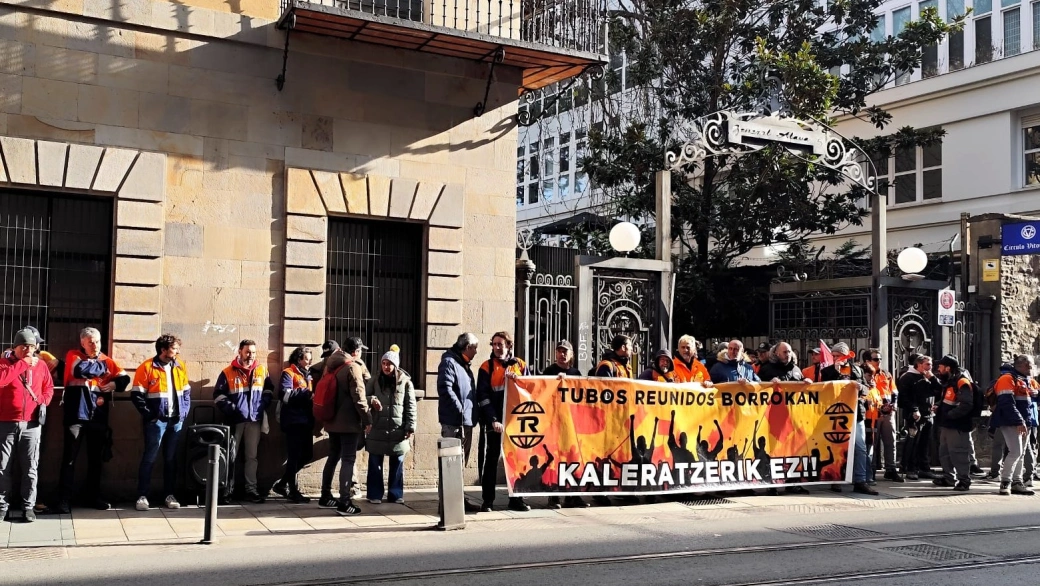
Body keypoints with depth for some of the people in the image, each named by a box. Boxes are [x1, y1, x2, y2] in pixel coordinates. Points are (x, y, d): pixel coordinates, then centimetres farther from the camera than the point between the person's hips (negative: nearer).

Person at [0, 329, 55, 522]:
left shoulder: (41, 365, 7)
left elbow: (49, 387, 18)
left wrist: (43, 402, 0)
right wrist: (22, 364, -16)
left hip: (32, 424, 2)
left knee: (30, 468, 3)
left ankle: (28, 506, 9)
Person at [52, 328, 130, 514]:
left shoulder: (106, 361, 13)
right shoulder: (73, 356, 2)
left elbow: (125, 378, 11)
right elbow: (81, 369, -19)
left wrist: (114, 383, -10)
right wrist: (101, 366, -4)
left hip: (98, 416, 4)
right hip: (76, 415, -4)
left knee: (96, 458, 12)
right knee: (69, 458, -4)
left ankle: (92, 496, 25)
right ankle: (63, 500, -2)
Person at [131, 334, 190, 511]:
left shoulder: (180, 367, 10)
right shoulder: (147, 367, -7)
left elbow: (186, 392, 16)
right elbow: (136, 395, -8)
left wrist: (184, 412, 5)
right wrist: (149, 415, -10)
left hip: (176, 420, 5)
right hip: (156, 421, -5)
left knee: (171, 459, 9)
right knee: (149, 458, -2)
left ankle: (169, 495, 15)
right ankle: (142, 496, 3)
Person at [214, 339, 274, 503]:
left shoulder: (262, 371, 8)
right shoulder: (227, 373, -2)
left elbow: (269, 390, 18)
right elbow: (218, 395, -2)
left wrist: (263, 404, 2)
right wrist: (230, 409, -15)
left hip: (254, 420, 3)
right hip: (235, 420, -3)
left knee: (251, 456, 7)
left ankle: (251, 489, 10)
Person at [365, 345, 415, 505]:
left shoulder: (405, 381, -1)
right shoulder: (375, 380, 4)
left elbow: (410, 406, 0)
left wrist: (410, 427, -6)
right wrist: (371, 400, -16)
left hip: (398, 430, -1)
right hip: (377, 429, 1)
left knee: (397, 463, 7)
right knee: (375, 463, 4)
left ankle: (395, 494, 17)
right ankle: (375, 494, 12)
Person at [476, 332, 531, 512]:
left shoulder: (520, 365, 9)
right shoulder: (487, 367, 1)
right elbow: (483, 396, -6)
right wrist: (493, 420, -15)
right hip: (495, 422, -3)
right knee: (492, 458, 2)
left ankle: (516, 499, 15)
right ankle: (488, 500, 5)